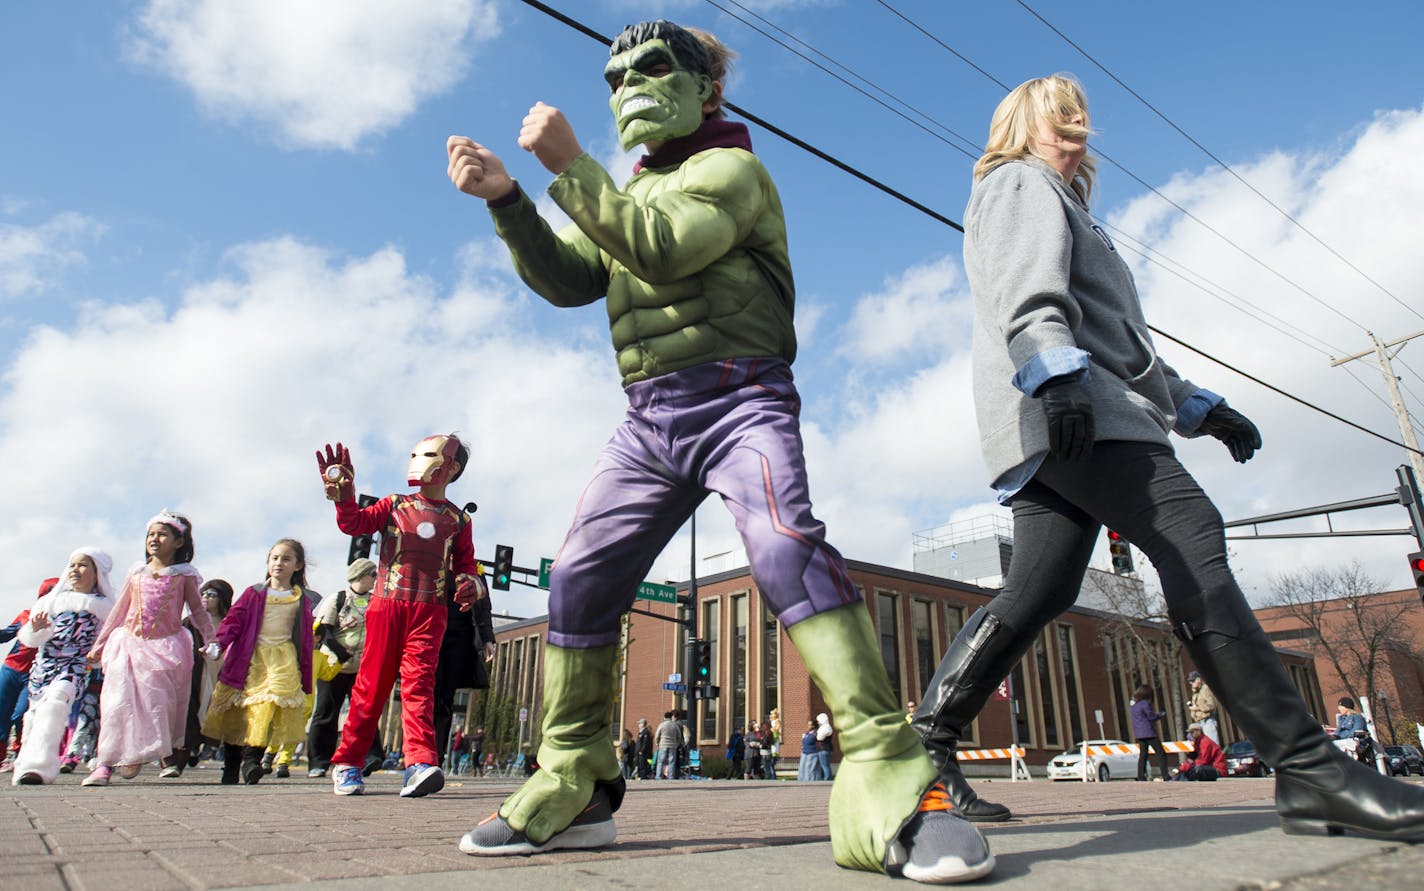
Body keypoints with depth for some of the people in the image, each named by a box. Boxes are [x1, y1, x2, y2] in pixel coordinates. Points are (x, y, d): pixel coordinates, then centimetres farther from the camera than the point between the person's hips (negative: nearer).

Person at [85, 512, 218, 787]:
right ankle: (105, 763, -1)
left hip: (165, 648, -2)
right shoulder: (137, 573, 8)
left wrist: (210, 641, -6)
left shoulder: (184, 575, 1)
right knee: (118, 703, -4)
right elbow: (119, 610, 15)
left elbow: (198, 611, 5)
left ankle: (137, 754, 13)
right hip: (129, 643, 2)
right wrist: (98, 646, 18)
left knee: (155, 703, -3)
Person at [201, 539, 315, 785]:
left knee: (268, 705, -20)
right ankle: (231, 764, 17)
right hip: (250, 658, 1)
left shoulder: (302, 601, 10)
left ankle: (252, 757, -20)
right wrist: (218, 643, -19)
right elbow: (233, 620, 0)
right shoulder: (253, 594, 10)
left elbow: (306, 641, 11)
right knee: (237, 711, 3)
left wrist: (306, 678, 8)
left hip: (283, 661, -1)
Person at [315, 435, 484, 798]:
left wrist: (471, 584, -6)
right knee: (372, 683, 4)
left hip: (429, 611, 0)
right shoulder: (395, 505, 12)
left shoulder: (458, 520, 13)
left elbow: (466, 566, 16)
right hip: (387, 604, 0)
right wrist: (343, 495, -17)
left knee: (418, 681, -12)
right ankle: (347, 763, 16)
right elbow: (355, 523, 1)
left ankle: (421, 764, -22)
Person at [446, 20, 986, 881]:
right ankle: (573, 791, 10)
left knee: (786, 544, -30)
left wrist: (568, 162, -15)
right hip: (649, 418, 7)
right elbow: (568, 279, 13)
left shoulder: (731, 166, 4)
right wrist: (506, 197, 1)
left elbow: (661, 248, -16)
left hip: (737, 399, -6)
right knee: (580, 579, -1)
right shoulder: (628, 192, 27)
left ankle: (890, 784, -29)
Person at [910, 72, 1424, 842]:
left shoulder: (1057, 202, 41)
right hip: (1063, 406, -10)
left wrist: (1193, 405, 30)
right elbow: (1030, 290, -13)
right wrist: (1054, 372, -30)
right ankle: (1309, 772, -22)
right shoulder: (1021, 183, 11)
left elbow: (1115, 337, 37)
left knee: (1036, 592, -1)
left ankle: (926, 741, 0)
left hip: (1064, 421, 10)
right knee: (1189, 536, -20)